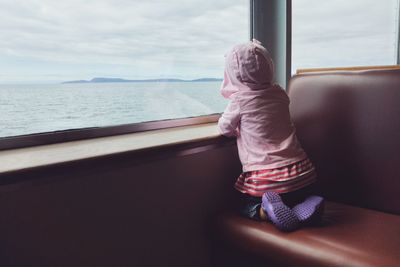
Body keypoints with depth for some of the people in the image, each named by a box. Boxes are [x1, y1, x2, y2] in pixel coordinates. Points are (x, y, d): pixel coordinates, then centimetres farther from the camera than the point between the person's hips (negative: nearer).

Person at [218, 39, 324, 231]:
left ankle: (266, 211, -12)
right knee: (301, 194, 30)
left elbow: (225, 129, 5)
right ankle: (303, 206, -5)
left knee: (246, 205, 20)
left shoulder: (239, 100, -8)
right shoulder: (279, 93, 8)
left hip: (264, 179, -4)